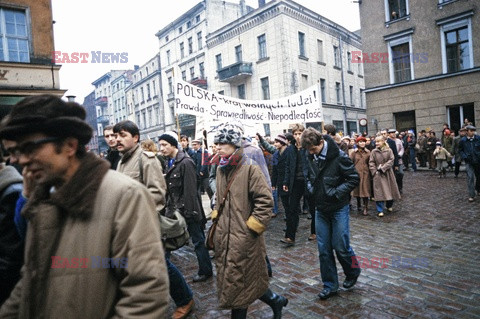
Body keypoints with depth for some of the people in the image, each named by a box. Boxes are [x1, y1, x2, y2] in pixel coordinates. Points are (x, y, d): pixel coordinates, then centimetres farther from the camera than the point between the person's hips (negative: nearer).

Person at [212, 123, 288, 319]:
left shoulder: (250, 168, -14)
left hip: (244, 237, -7)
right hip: (225, 235, 7)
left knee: (238, 282, 4)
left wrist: (252, 227, -15)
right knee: (247, 279, 15)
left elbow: (265, 200, -16)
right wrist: (216, 219, 13)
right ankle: (276, 301, 36)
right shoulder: (221, 169, 8)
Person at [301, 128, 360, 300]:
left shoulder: (339, 157, -16)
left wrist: (335, 193, -20)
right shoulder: (312, 157, 0)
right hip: (321, 209, 5)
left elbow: (354, 179, -12)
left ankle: (353, 273, 34)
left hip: (339, 208, -5)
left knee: (341, 246, 3)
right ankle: (330, 285, 24)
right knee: (324, 249, 8)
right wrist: (311, 188, 3)